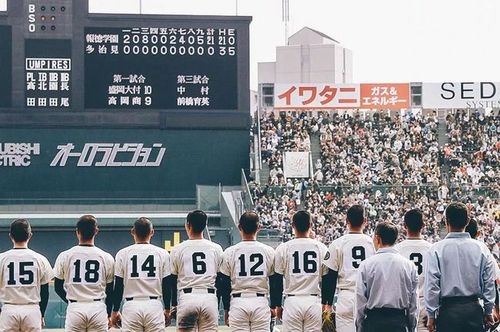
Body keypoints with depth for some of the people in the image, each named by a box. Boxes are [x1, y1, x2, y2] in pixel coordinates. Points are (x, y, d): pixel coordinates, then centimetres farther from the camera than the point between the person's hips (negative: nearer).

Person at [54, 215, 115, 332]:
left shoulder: (64, 256, -1)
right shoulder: (106, 257, 1)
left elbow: (58, 287, 7)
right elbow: (110, 291, 7)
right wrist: (108, 315, 19)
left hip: (75, 309, 0)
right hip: (98, 309, 0)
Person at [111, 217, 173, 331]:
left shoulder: (123, 253, 3)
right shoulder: (162, 253, 4)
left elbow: (118, 286, 3)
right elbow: (167, 286, 5)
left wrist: (115, 311, 11)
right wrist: (167, 310, 15)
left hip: (131, 306, 0)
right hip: (154, 306, 0)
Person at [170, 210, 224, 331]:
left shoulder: (178, 249, 1)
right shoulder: (216, 248, 7)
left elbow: (172, 280, 5)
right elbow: (219, 281, 10)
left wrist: (174, 305, 15)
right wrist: (217, 307, 17)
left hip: (187, 298, -1)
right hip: (210, 299, 2)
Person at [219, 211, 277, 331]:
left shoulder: (229, 252, -2)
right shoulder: (269, 251, 1)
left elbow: (225, 285, 3)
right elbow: (274, 284, 5)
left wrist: (226, 309, 11)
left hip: (238, 303, -1)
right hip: (261, 302, 1)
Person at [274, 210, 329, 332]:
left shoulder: (283, 248, -2)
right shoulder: (321, 248, 2)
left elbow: (277, 281, 2)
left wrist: (277, 305, 10)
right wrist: (326, 303, 15)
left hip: (292, 302, -1)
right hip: (314, 302, 1)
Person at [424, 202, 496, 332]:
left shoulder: (437, 249, -6)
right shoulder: (481, 248, 0)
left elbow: (431, 285, -6)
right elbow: (489, 283, 4)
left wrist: (431, 316, 2)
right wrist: (488, 311, 14)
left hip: (448, 308, -2)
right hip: (474, 309, 2)